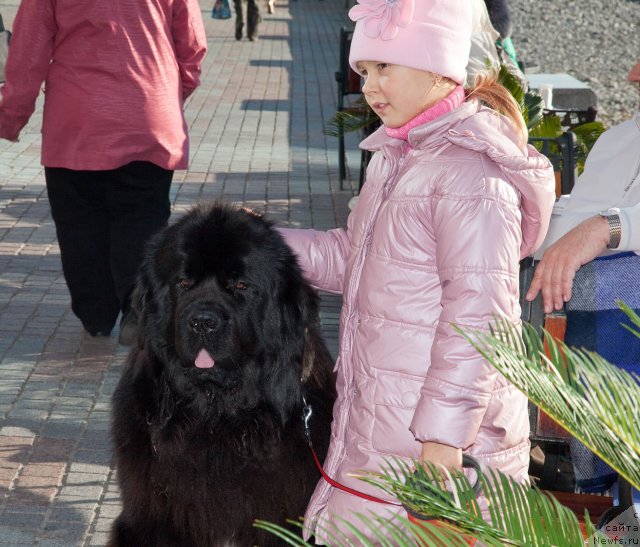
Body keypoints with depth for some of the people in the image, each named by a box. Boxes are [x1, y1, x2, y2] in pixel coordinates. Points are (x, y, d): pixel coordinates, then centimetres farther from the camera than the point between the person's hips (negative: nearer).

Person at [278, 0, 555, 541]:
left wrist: (445, 434, -22)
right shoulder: (396, 155, 14)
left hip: (441, 423, -9)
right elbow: (351, 256, 22)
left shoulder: (471, 170, -18)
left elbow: (478, 312, -22)